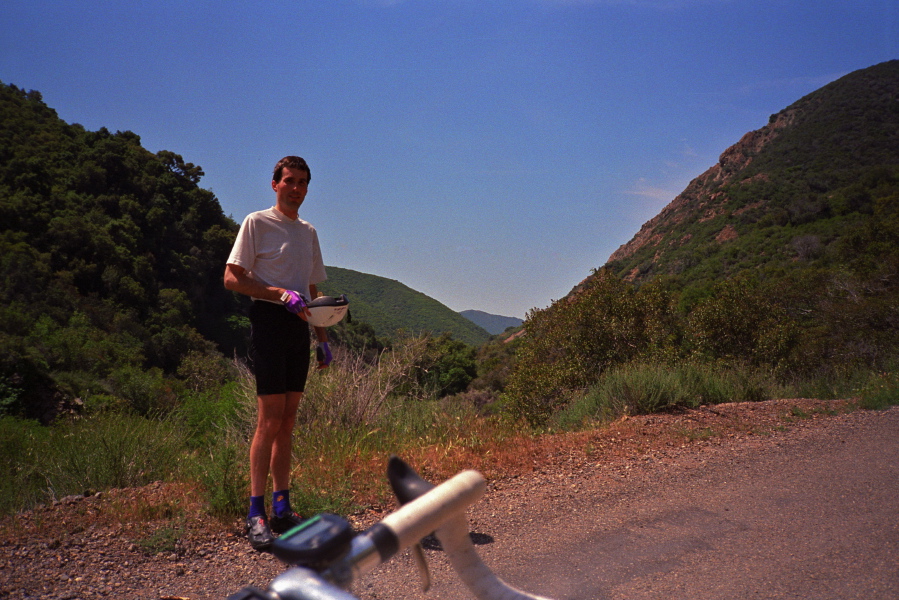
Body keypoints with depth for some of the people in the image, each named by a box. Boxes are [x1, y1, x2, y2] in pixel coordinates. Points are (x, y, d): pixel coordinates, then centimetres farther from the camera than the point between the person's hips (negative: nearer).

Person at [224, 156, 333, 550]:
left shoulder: (309, 232, 20)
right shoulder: (257, 222, 0)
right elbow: (232, 278, -8)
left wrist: (323, 337, 17)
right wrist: (282, 294, -18)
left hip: (299, 327, 6)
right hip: (268, 321, -6)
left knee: (288, 422, 7)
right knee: (270, 420, -11)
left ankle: (281, 508, 14)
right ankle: (256, 514, -4)